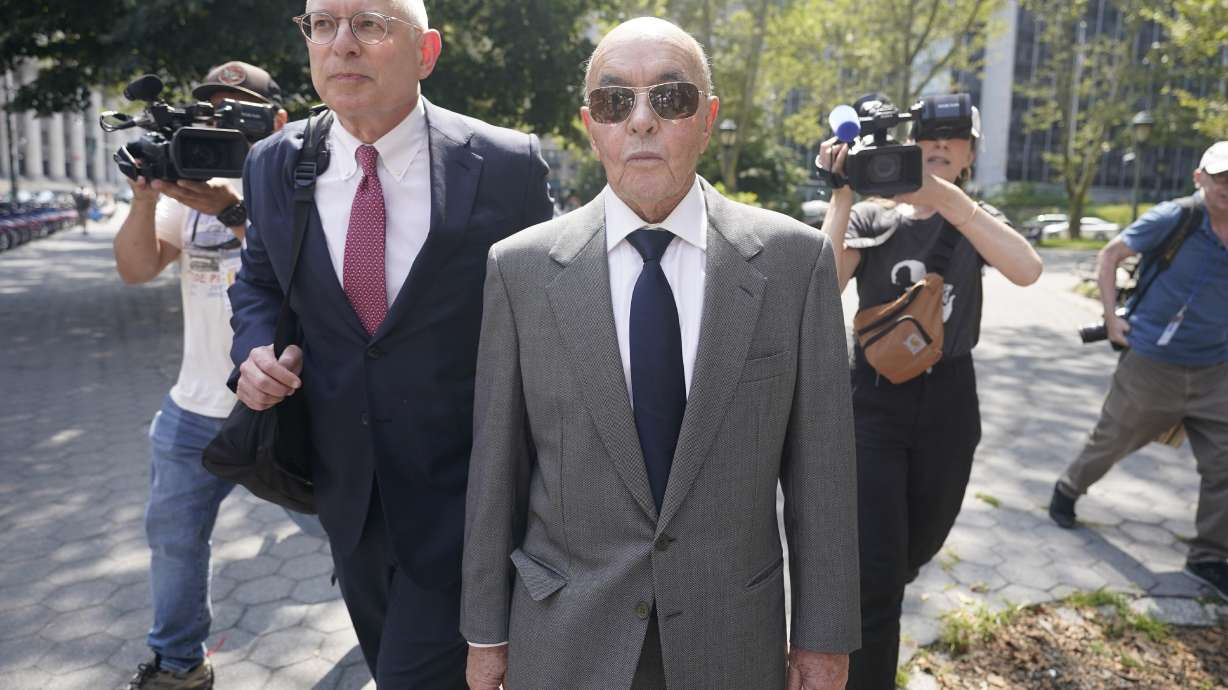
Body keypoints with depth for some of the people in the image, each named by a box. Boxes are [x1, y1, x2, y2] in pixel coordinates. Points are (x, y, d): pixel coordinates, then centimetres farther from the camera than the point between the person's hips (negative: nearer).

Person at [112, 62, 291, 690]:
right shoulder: (189, 181, 4)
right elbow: (135, 269, -3)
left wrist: (233, 212, -34)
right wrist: (144, 200, -20)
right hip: (197, 408, 5)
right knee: (173, 536, 17)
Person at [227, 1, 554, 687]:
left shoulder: (508, 166, -13)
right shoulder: (275, 165, -2)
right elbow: (259, 280, 15)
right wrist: (256, 347, -7)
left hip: (464, 492, -4)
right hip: (347, 488, 5)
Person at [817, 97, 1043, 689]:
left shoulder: (977, 220, 4)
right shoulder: (870, 218, 0)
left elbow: (1027, 270, -21)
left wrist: (939, 193, -30)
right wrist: (842, 196, -24)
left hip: (948, 405, 3)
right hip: (874, 401, -3)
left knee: (916, 550, 20)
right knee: (875, 569, -8)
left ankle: (872, 606, 50)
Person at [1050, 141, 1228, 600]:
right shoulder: (1172, 219, -13)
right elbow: (1111, 254, -5)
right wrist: (1111, 317, -10)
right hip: (1151, 361, -4)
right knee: (1112, 441, 12)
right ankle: (1068, 491, 40)